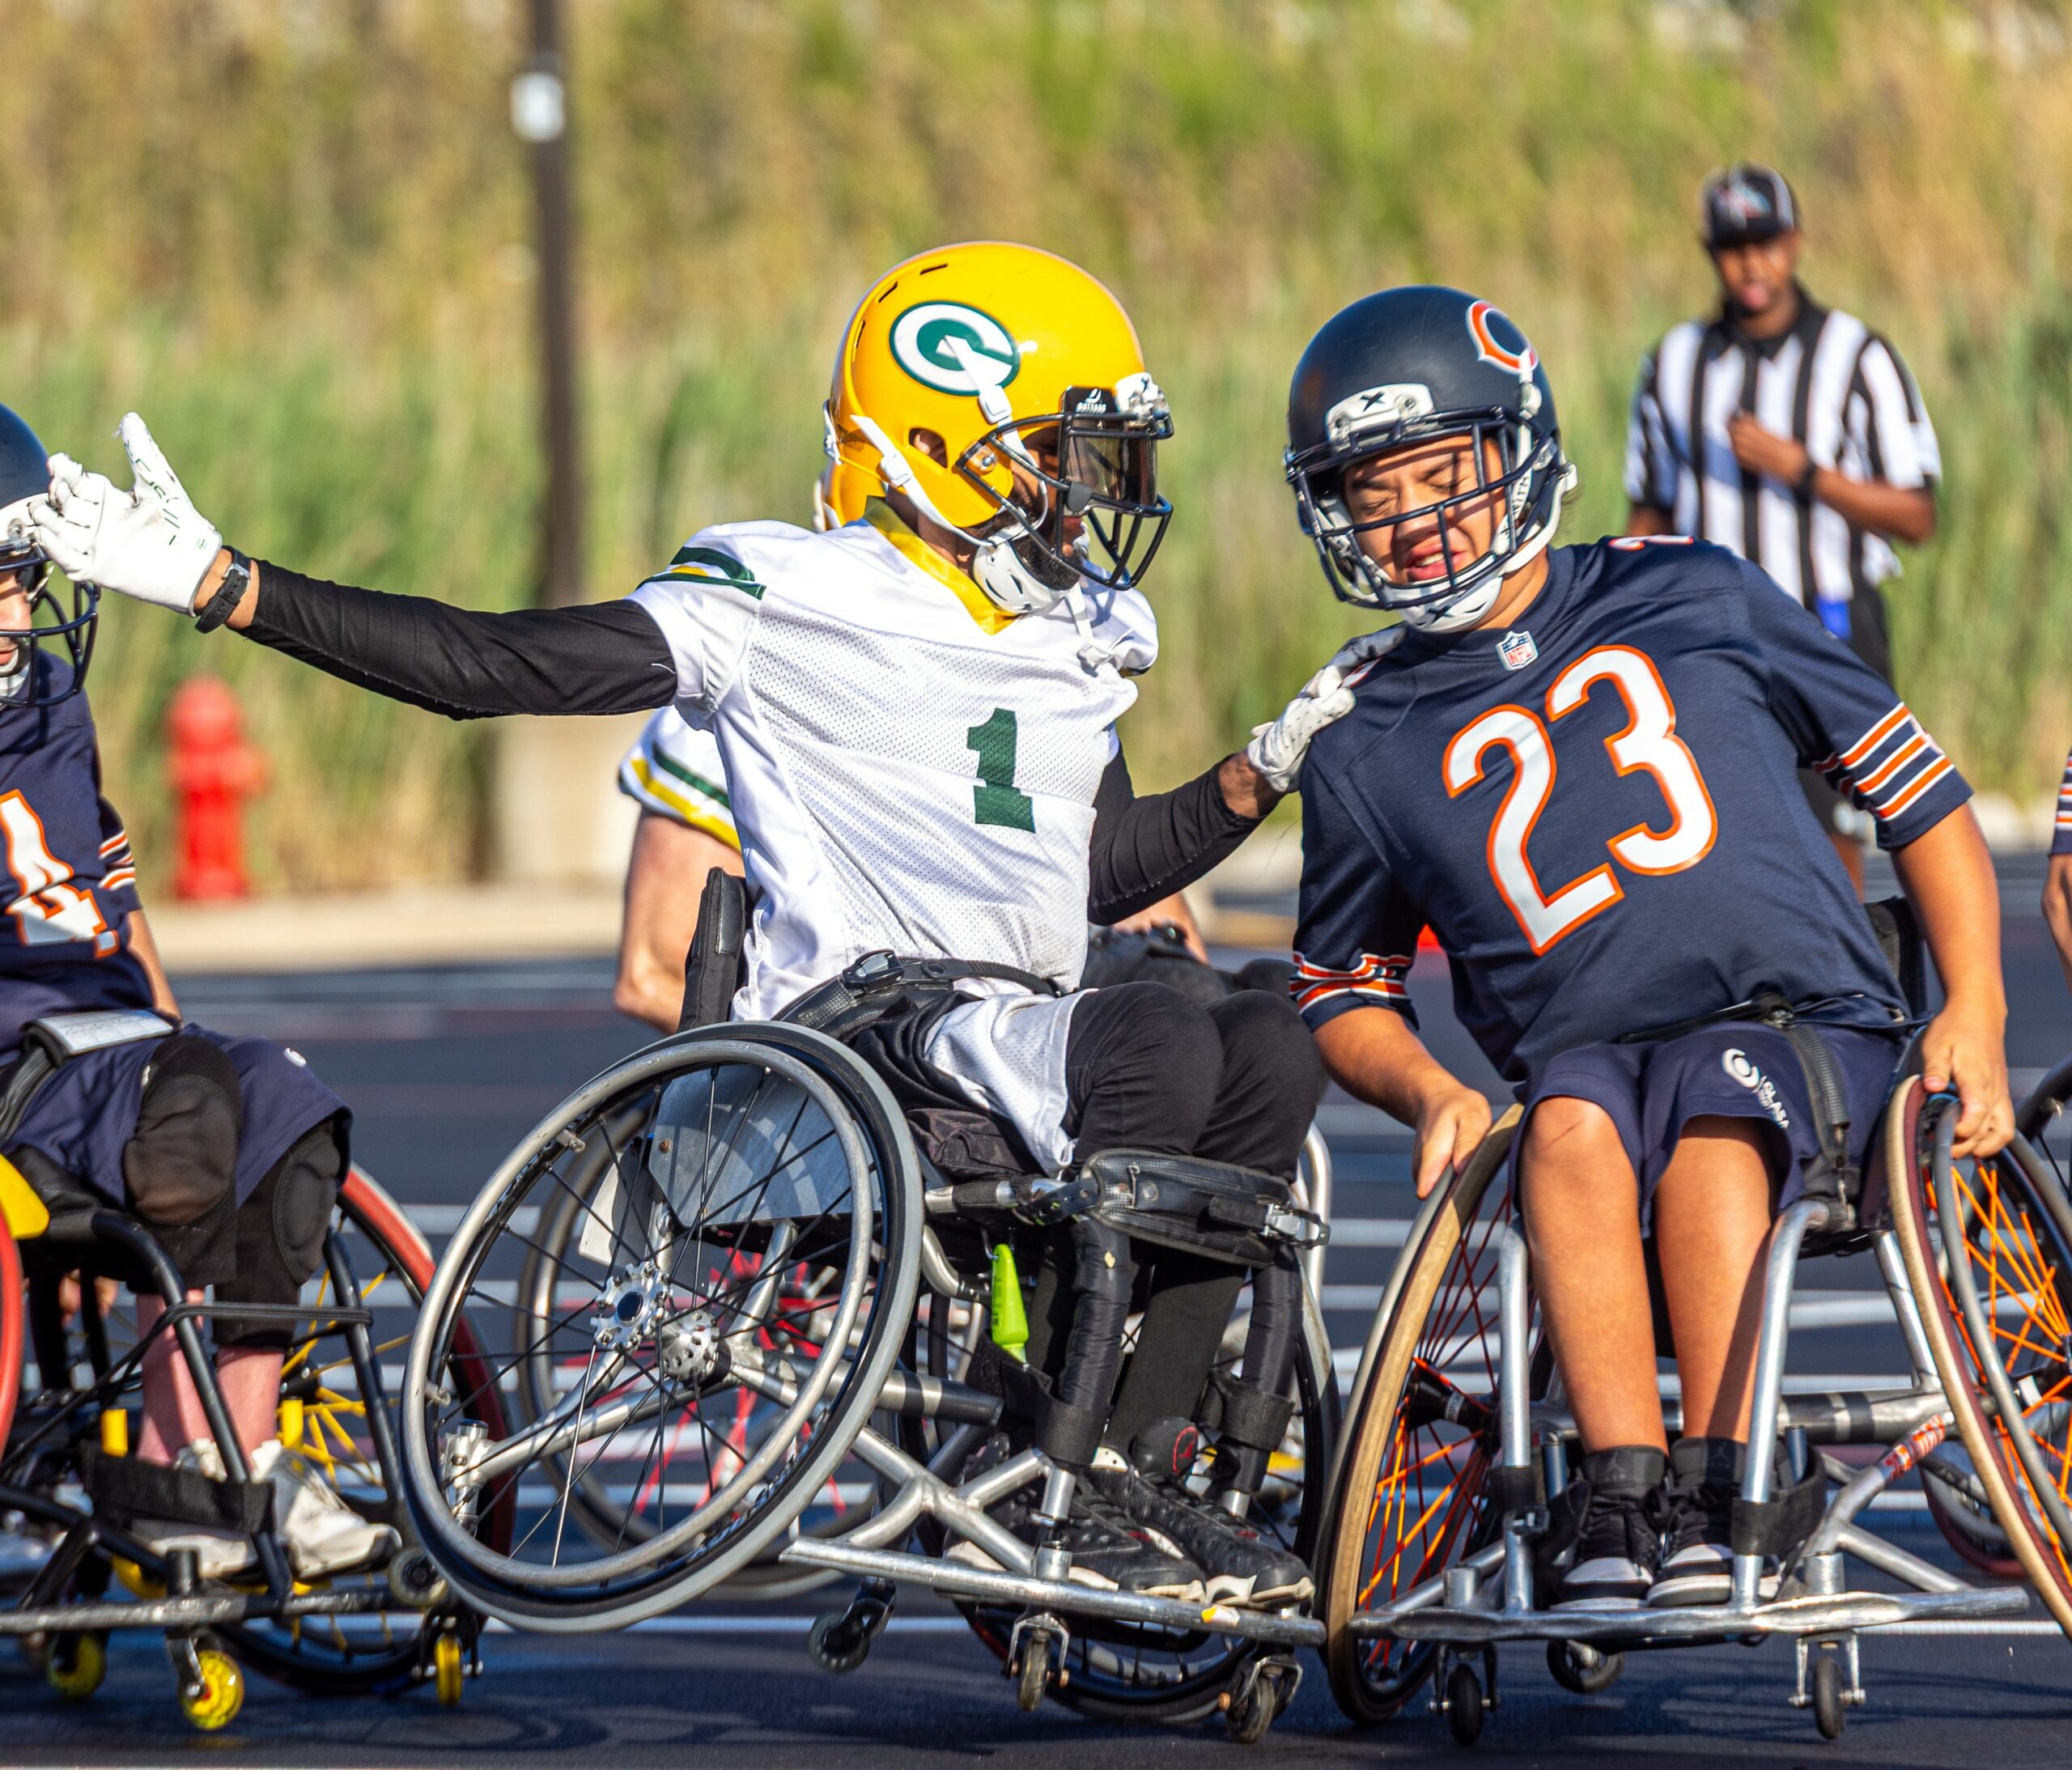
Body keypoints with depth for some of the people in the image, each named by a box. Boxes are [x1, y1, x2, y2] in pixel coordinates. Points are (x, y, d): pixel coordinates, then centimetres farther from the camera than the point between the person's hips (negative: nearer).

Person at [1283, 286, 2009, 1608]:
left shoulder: (1691, 601, 10)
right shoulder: (1367, 753, 12)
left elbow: (1912, 784, 13)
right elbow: (1344, 992, 22)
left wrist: (1976, 1011, 1)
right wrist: (1431, 1093, -2)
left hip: (1799, 1022, -1)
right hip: (1584, 1052, 1)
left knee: (1709, 1119, -35)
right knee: (1574, 1127, -35)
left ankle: (1716, 1498, -37)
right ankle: (1621, 1502, -39)